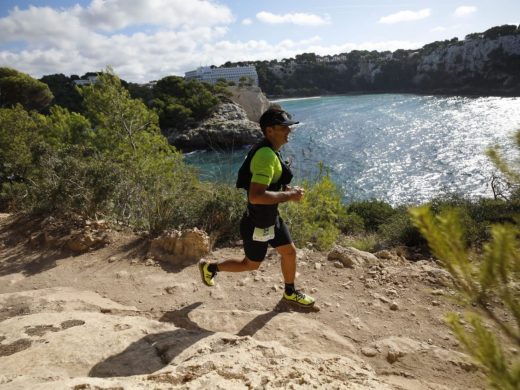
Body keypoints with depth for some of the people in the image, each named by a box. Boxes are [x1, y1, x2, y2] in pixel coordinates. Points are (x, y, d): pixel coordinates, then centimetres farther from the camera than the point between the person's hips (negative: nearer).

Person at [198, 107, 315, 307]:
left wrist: (286, 189, 5)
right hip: (257, 225, -9)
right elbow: (255, 196, -38)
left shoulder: (268, 150, 3)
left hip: (271, 217, 9)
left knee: (290, 252, 18)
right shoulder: (266, 155, -30)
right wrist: (288, 196, -28)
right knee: (251, 264, 13)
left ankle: (290, 293, 40)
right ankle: (210, 267, 34)